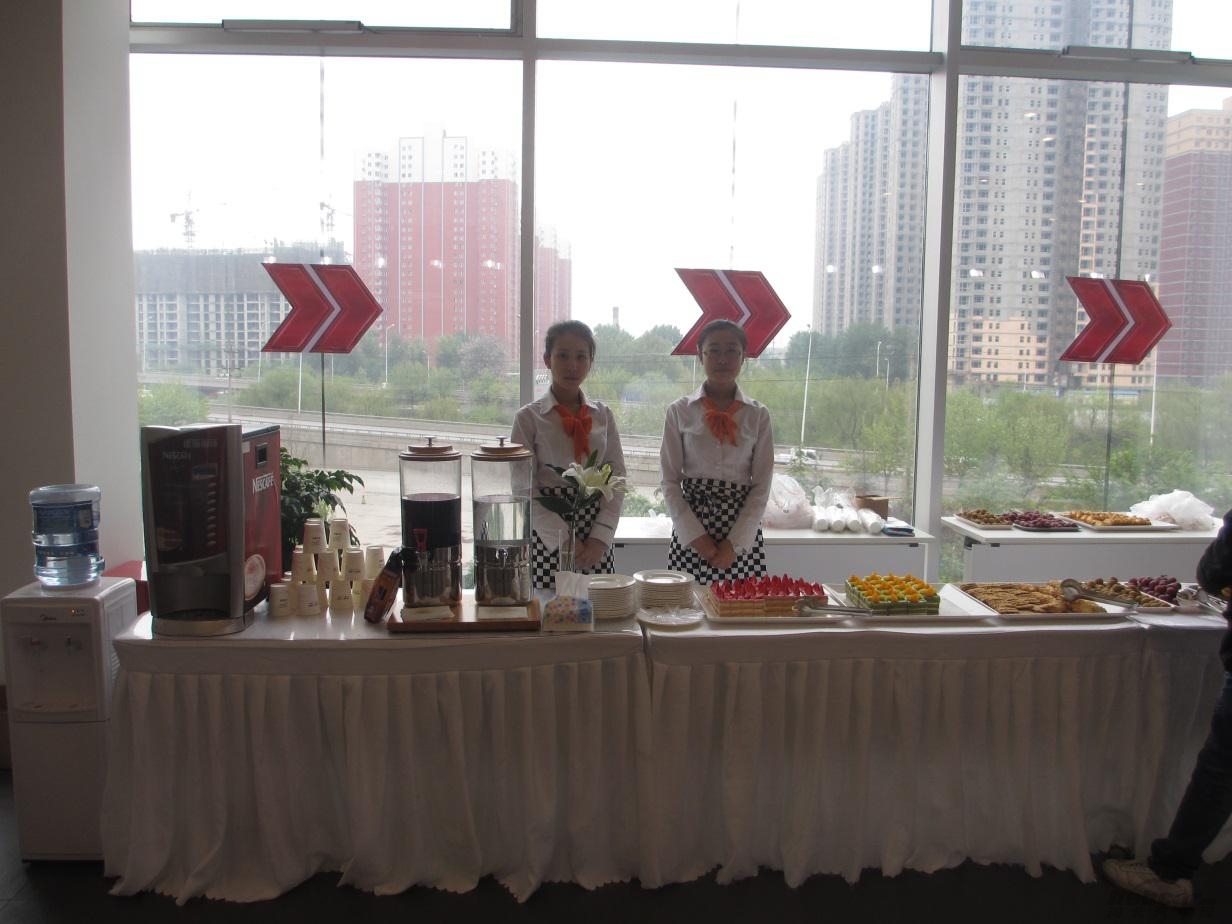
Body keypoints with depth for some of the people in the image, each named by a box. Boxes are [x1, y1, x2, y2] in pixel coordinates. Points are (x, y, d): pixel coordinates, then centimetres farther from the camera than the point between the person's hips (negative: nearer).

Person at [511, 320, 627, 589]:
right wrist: (563, 539, -12)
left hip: (596, 541, 3)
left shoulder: (603, 415, 9)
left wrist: (601, 538, -7)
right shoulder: (529, 418, -1)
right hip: (547, 534, -2)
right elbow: (525, 489, -6)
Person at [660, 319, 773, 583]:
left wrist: (735, 543, -7)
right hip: (690, 526, 0)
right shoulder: (679, 411, 3)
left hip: (743, 531, 1)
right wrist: (695, 536, -8)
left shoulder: (758, 415, 4)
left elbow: (761, 485, 2)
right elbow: (670, 481, 2)